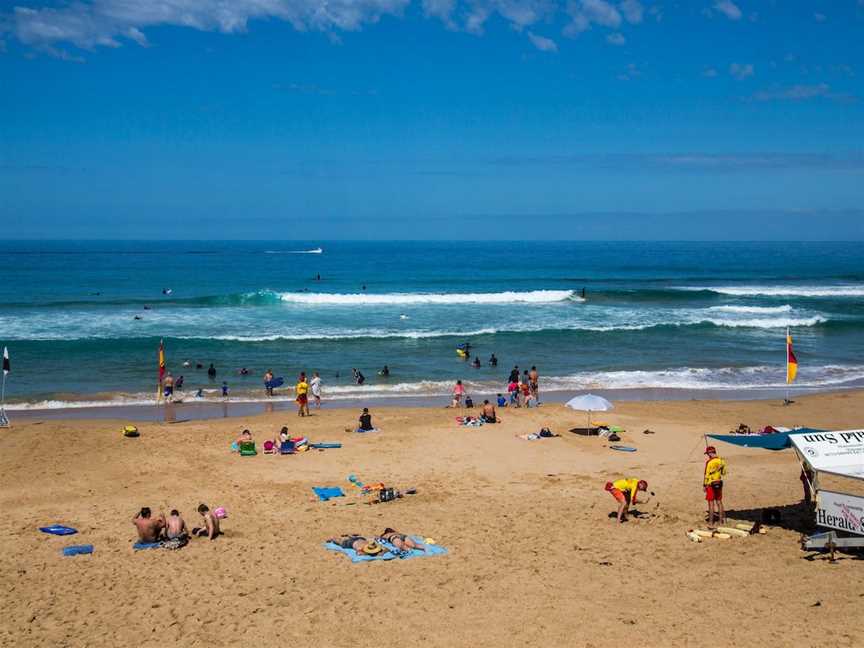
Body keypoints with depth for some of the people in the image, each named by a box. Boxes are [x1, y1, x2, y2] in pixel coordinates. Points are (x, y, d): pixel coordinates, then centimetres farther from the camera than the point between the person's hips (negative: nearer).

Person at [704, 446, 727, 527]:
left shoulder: (709, 462, -17)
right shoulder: (721, 461, 3)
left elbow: (706, 475, -15)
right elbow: (723, 472, 8)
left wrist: (704, 485, -9)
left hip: (711, 484, -6)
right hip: (719, 483, 6)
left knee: (711, 503, 0)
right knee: (719, 502, 15)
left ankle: (711, 522, 3)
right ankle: (721, 520, 21)